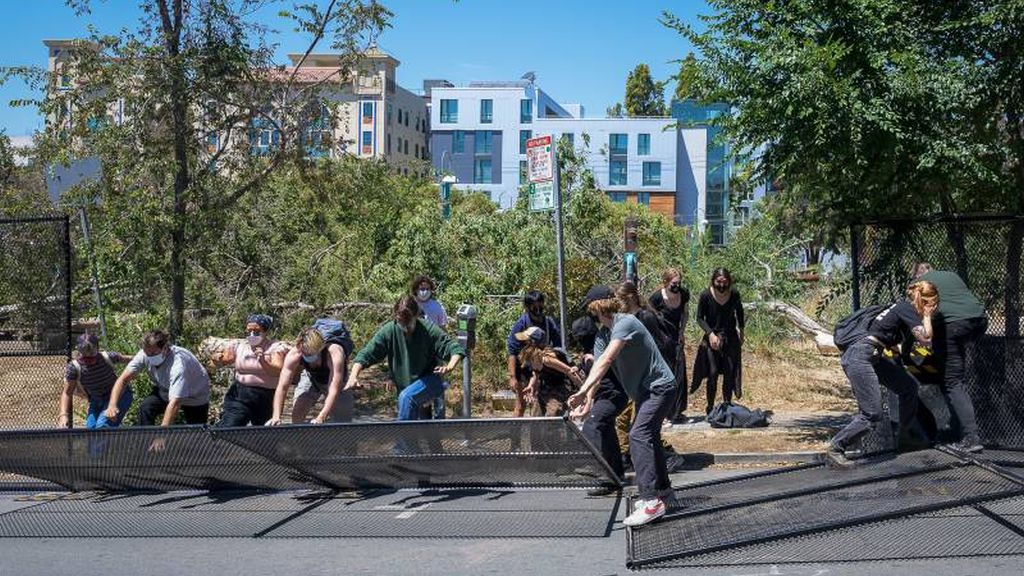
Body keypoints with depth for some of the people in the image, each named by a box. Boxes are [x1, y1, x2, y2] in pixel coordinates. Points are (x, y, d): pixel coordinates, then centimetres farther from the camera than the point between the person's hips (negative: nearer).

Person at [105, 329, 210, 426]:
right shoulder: (145, 355, -24)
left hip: (195, 397, -4)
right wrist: (112, 405, -36)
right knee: (145, 408, -21)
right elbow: (124, 379, -20)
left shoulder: (178, 364, -42)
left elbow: (174, 404, -47)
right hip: (165, 391, 5)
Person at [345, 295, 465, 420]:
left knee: (407, 397, -31)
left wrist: (449, 367, -40)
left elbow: (456, 349, -19)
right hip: (405, 386, 4)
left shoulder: (428, 329, -18)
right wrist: (353, 377, -31)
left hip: (431, 379, -4)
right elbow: (365, 355, -14)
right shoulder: (388, 331, -12)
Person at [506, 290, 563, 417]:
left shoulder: (549, 322, -6)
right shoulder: (521, 324, -16)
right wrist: (513, 377, -24)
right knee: (521, 406, 0)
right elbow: (512, 352, -18)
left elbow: (559, 347, 0)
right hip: (524, 369, -4)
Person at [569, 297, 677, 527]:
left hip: (659, 386, -10)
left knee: (638, 436, -21)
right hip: (644, 391, 10)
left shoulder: (625, 323, -24)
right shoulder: (602, 335, 4)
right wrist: (588, 400, -23)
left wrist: (583, 391, -43)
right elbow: (597, 369, -7)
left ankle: (652, 501, -25)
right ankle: (662, 490, 37)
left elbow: (606, 360, -36)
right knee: (648, 438, 20)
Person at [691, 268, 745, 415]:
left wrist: (741, 331, 12)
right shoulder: (706, 295, -13)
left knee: (730, 372, 2)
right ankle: (710, 406, 5)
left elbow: (739, 313, 14)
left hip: (730, 338, 2)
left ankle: (727, 404, 15)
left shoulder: (734, 295, -5)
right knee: (713, 373, -6)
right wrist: (710, 334, -16)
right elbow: (700, 318, -6)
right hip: (712, 338, -2)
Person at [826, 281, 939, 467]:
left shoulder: (903, 307, 18)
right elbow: (925, 338, -16)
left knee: (909, 386, 15)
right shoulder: (906, 308, -8)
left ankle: (904, 437, 28)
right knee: (872, 415, -12)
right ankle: (835, 449, -6)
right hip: (859, 358, -10)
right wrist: (926, 316, -1)